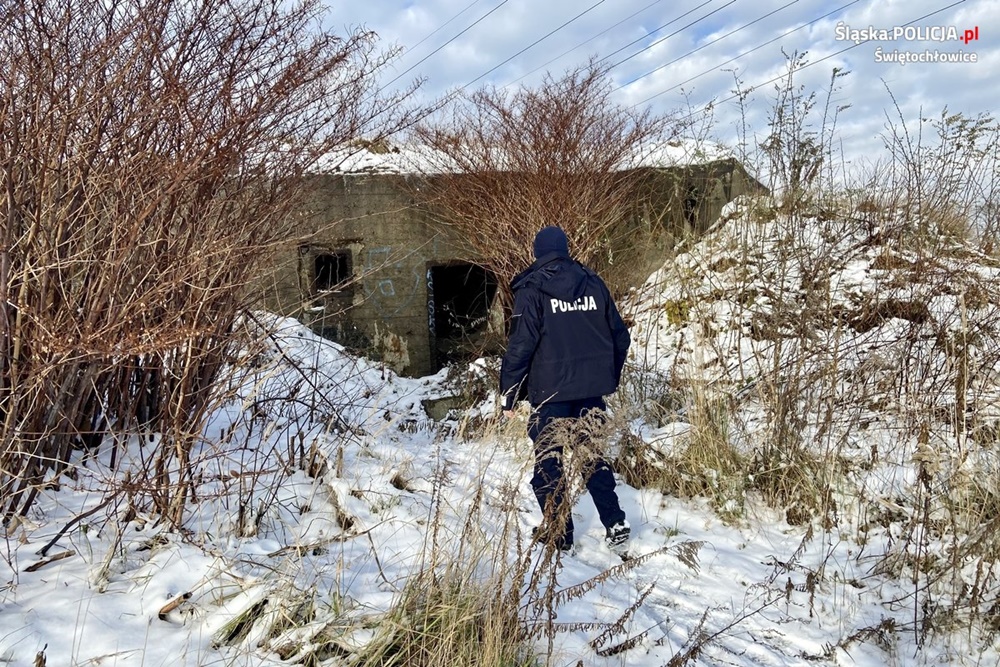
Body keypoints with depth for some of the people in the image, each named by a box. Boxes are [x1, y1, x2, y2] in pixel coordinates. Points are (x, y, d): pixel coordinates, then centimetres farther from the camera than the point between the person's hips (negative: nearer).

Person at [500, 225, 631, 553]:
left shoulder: (531, 289, -6)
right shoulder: (592, 283, 7)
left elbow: (521, 345, -13)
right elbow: (620, 336, 9)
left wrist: (509, 395, -6)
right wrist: (610, 377, 22)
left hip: (549, 390, -4)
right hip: (591, 388, 5)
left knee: (548, 462, 7)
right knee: (592, 455, 18)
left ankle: (560, 537, 12)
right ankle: (616, 525, 13)